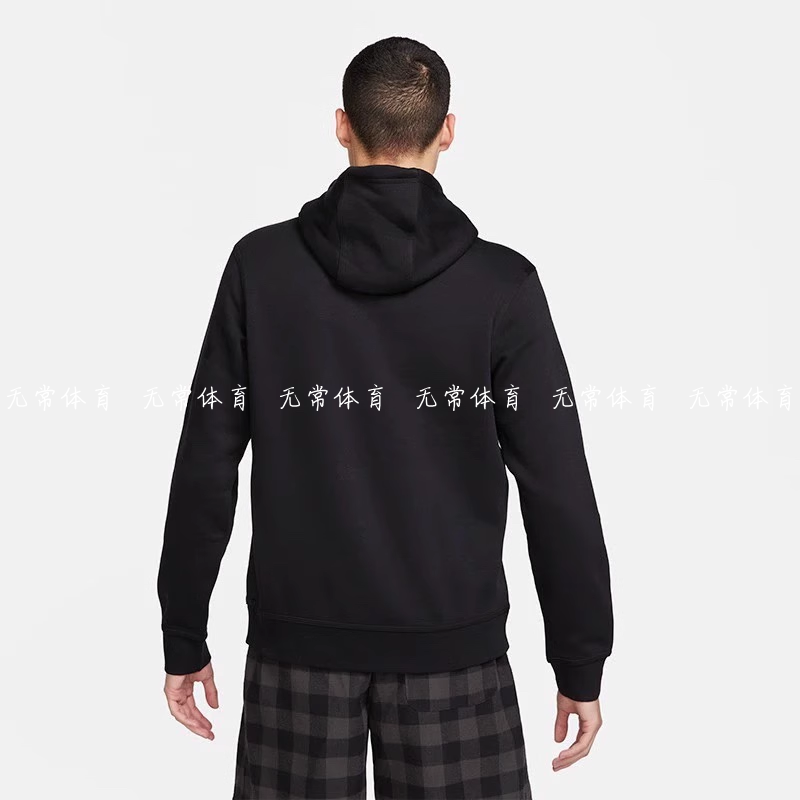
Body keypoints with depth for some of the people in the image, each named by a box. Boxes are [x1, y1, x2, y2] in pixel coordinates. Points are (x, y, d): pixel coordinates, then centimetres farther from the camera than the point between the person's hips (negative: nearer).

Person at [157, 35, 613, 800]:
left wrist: (185, 638, 7)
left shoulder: (260, 265, -5)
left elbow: (206, 468, -3)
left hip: (299, 639, 2)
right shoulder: (502, 282, -8)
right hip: (452, 645, -1)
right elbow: (557, 487, -7)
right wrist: (581, 664, 3)